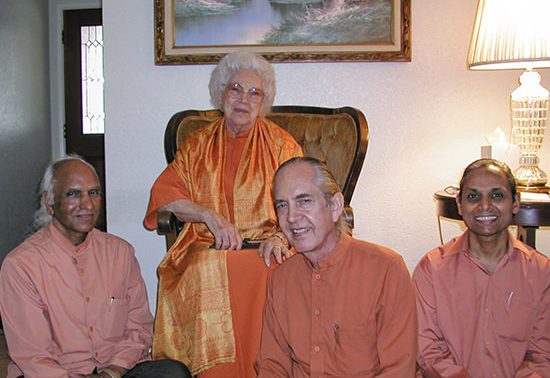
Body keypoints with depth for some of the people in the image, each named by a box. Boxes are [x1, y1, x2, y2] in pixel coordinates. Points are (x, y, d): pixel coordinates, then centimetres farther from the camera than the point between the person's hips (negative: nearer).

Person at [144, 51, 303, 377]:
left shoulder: (281, 145, 15)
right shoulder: (198, 145, 18)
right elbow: (163, 194, 6)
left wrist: (280, 236, -14)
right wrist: (211, 216, -9)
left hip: (262, 250, -1)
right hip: (207, 249, 1)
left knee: (256, 272, -34)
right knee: (206, 272, -33)